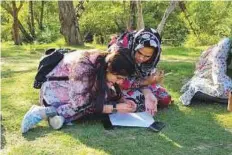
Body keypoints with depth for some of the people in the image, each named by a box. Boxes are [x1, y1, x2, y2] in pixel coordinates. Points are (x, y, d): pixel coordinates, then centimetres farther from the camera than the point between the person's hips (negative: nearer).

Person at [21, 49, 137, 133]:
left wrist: (123, 101, -16)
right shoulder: (83, 69, -35)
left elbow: (111, 94, 3)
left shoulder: (105, 63, -12)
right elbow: (82, 107, -31)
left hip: (73, 98, 8)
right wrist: (115, 108, -29)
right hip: (55, 95, -8)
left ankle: (56, 113, -17)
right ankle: (48, 112, -21)